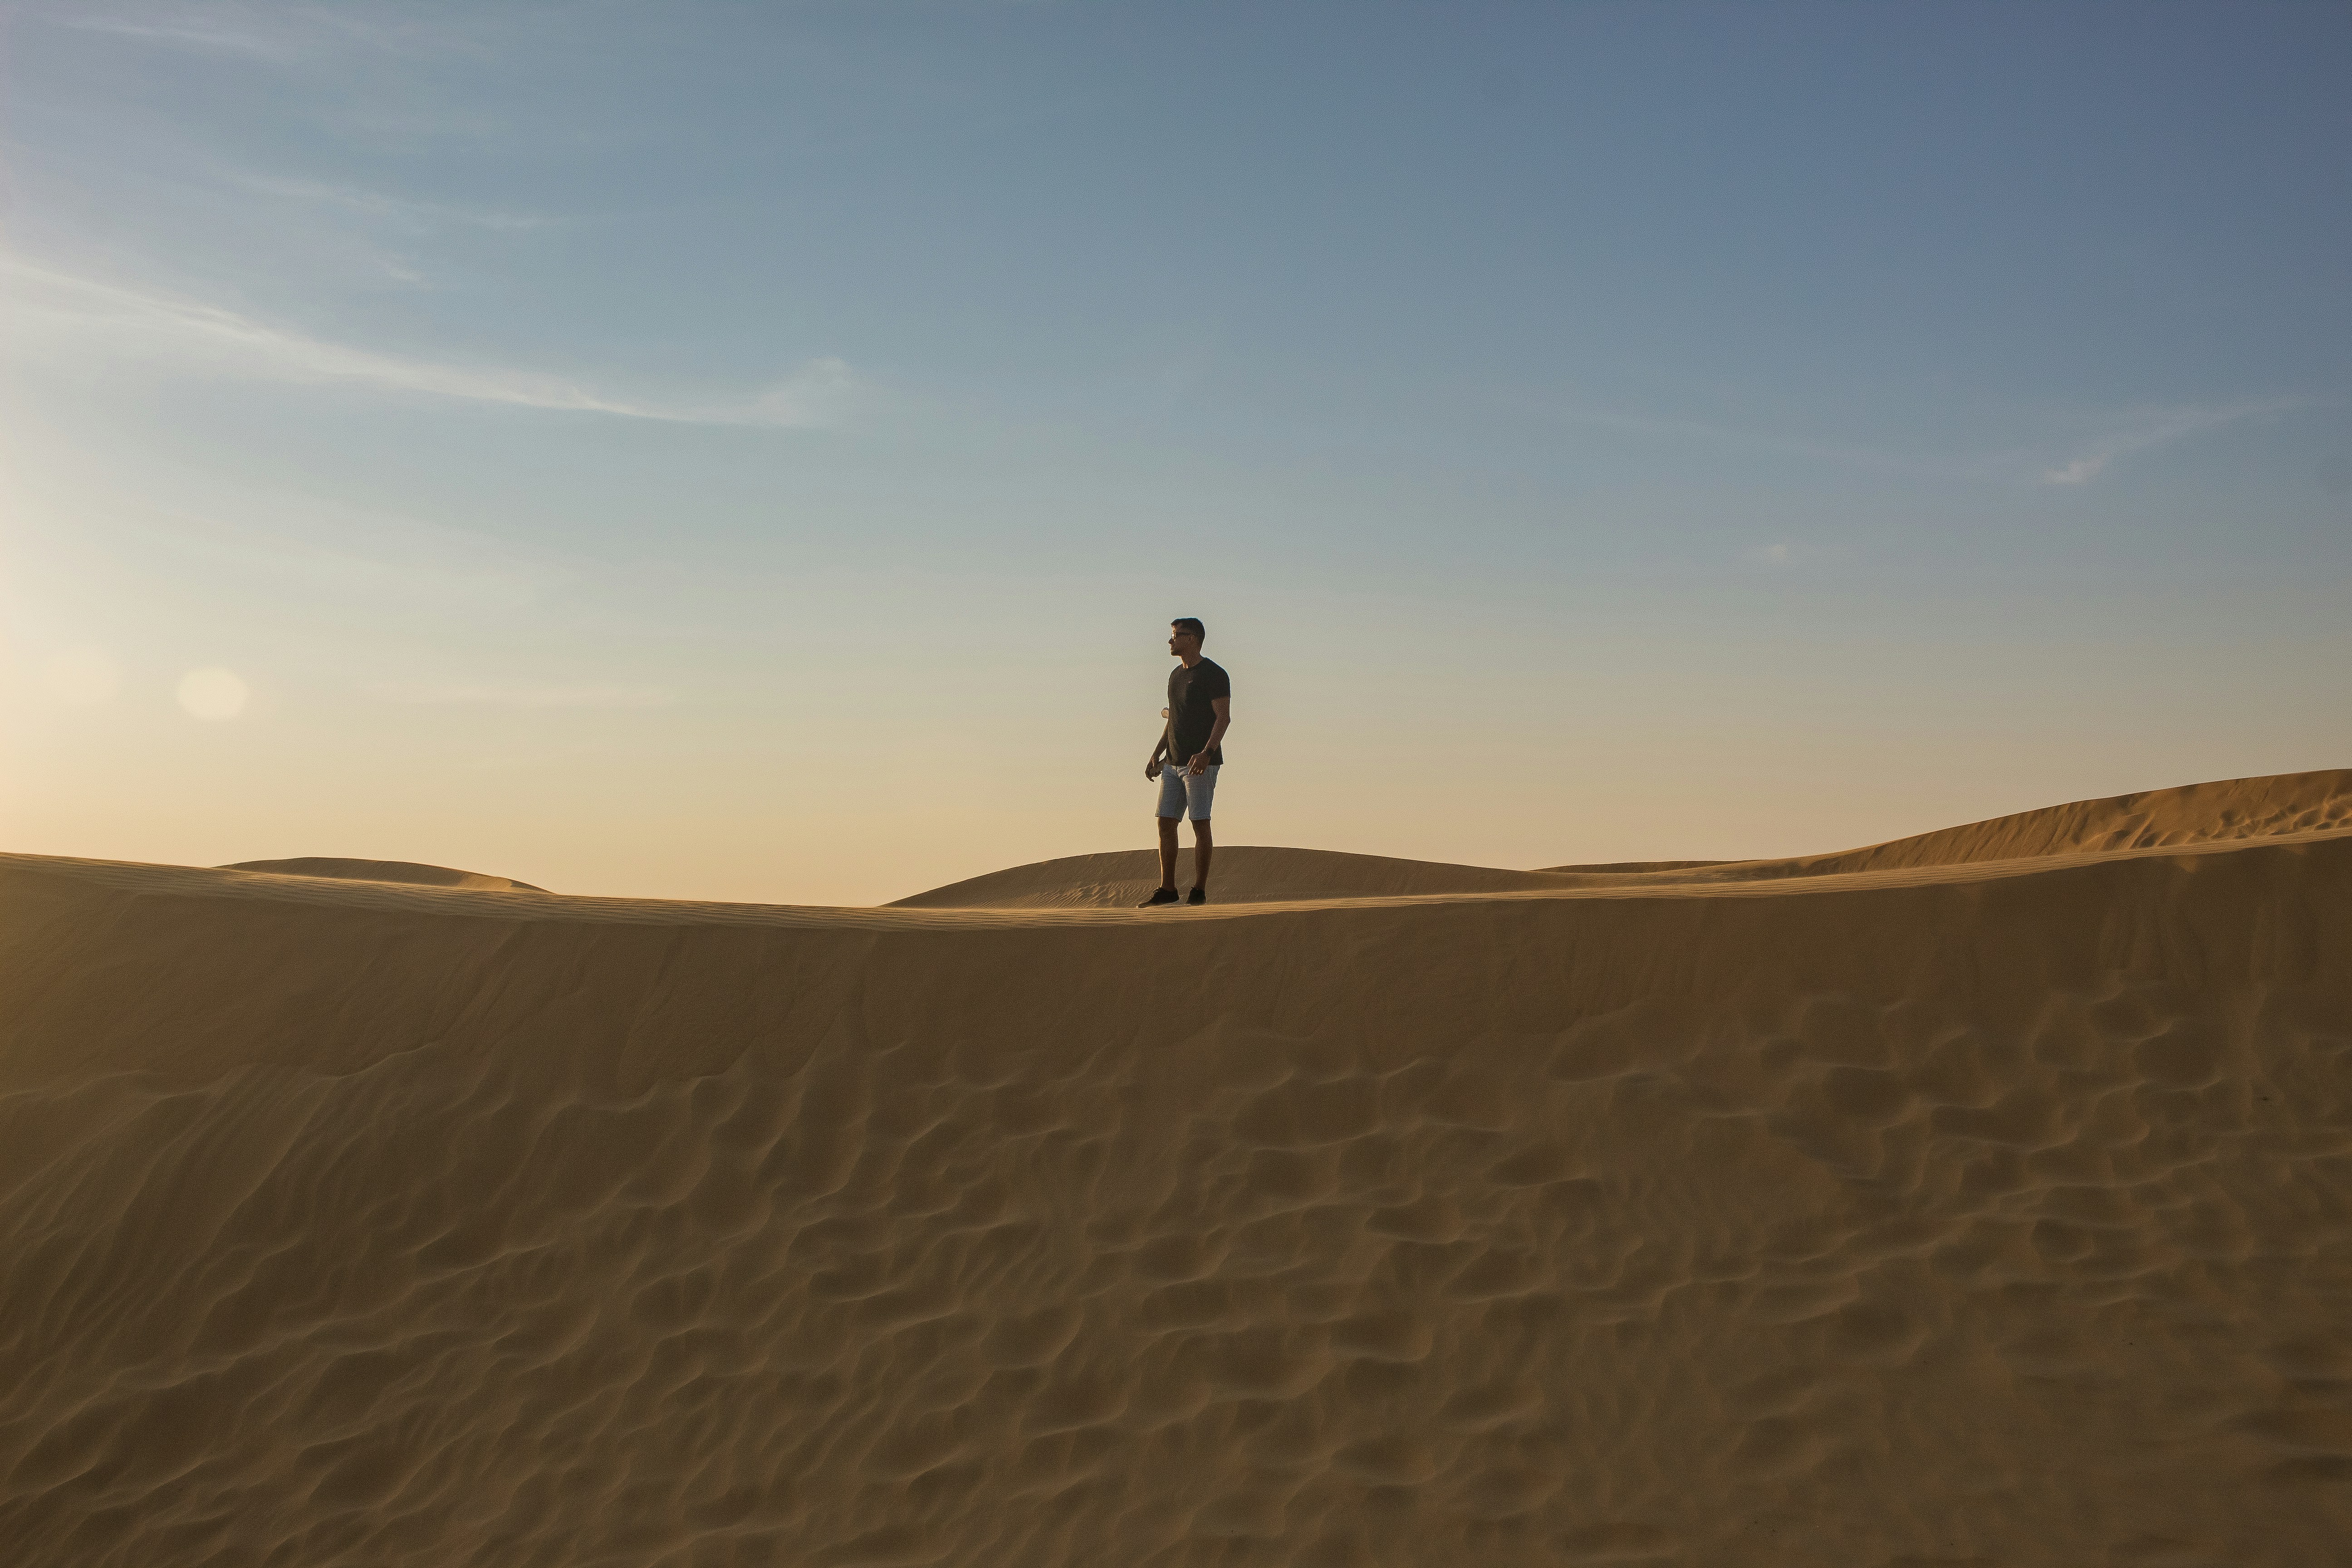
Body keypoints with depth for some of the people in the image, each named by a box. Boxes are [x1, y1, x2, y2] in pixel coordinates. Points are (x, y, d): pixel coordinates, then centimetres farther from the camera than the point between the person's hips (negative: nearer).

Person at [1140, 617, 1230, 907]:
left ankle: (1199, 890, 0)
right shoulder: (1176, 675, 18)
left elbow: (1223, 717, -14)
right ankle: (1167, 889, 10)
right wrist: (1158, 755, 19)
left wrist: (1206, 752, -26)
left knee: (1200, 824, -5)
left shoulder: (1214, 674, -7)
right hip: (1173, 762, 8)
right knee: (1165, 823, 4)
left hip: (1201, 763, -8)